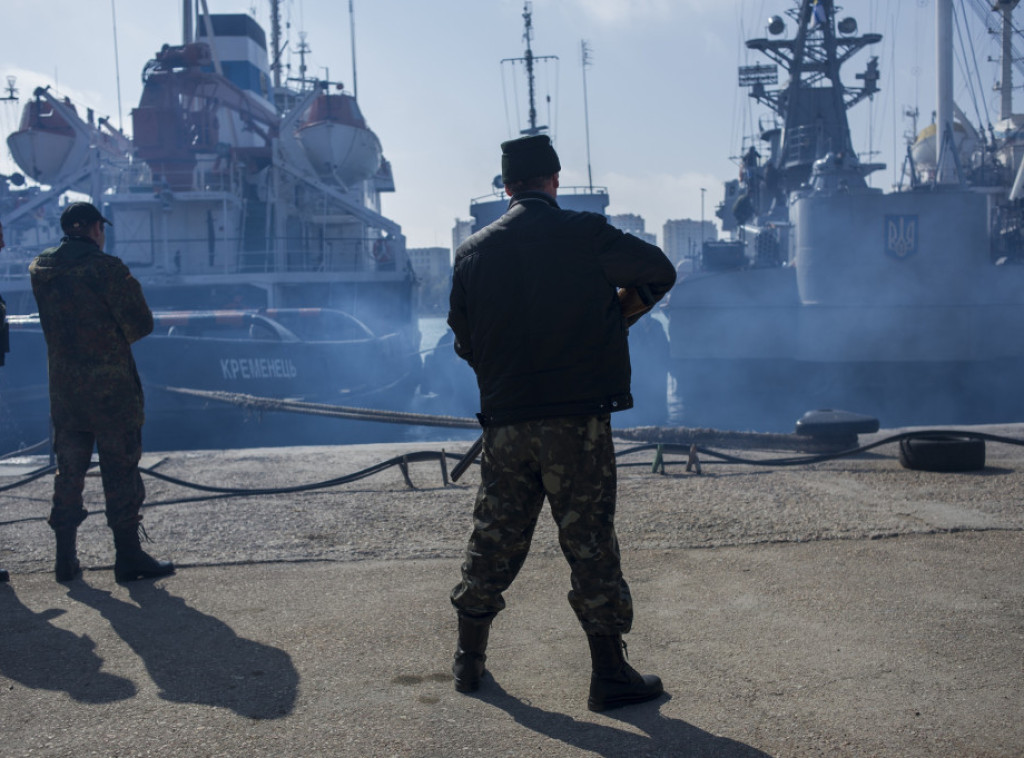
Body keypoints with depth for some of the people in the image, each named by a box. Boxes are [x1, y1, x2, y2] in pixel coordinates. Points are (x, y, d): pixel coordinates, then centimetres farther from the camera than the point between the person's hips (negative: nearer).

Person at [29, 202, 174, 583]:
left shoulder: (40, 269, 6)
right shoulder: (106, 268, -13)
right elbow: (141, 324, -11)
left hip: (63, 387, 6)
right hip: (110, 384, -6)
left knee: (68, 469, 13)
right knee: (120, 470, 2)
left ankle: (65, 557, 17)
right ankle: (128, 556, 5)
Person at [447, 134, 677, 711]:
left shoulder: (474, 252, 4)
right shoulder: (586, 236, -6)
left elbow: (464, 341, 11)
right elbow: (661, 272, 8)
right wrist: (614, 313, 20)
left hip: (506, 422, 4)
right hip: (578, 422, -4)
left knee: (494, 541, 14)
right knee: (591, 544, 3)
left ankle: (470, 661, 24)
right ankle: (611, 675, 10)